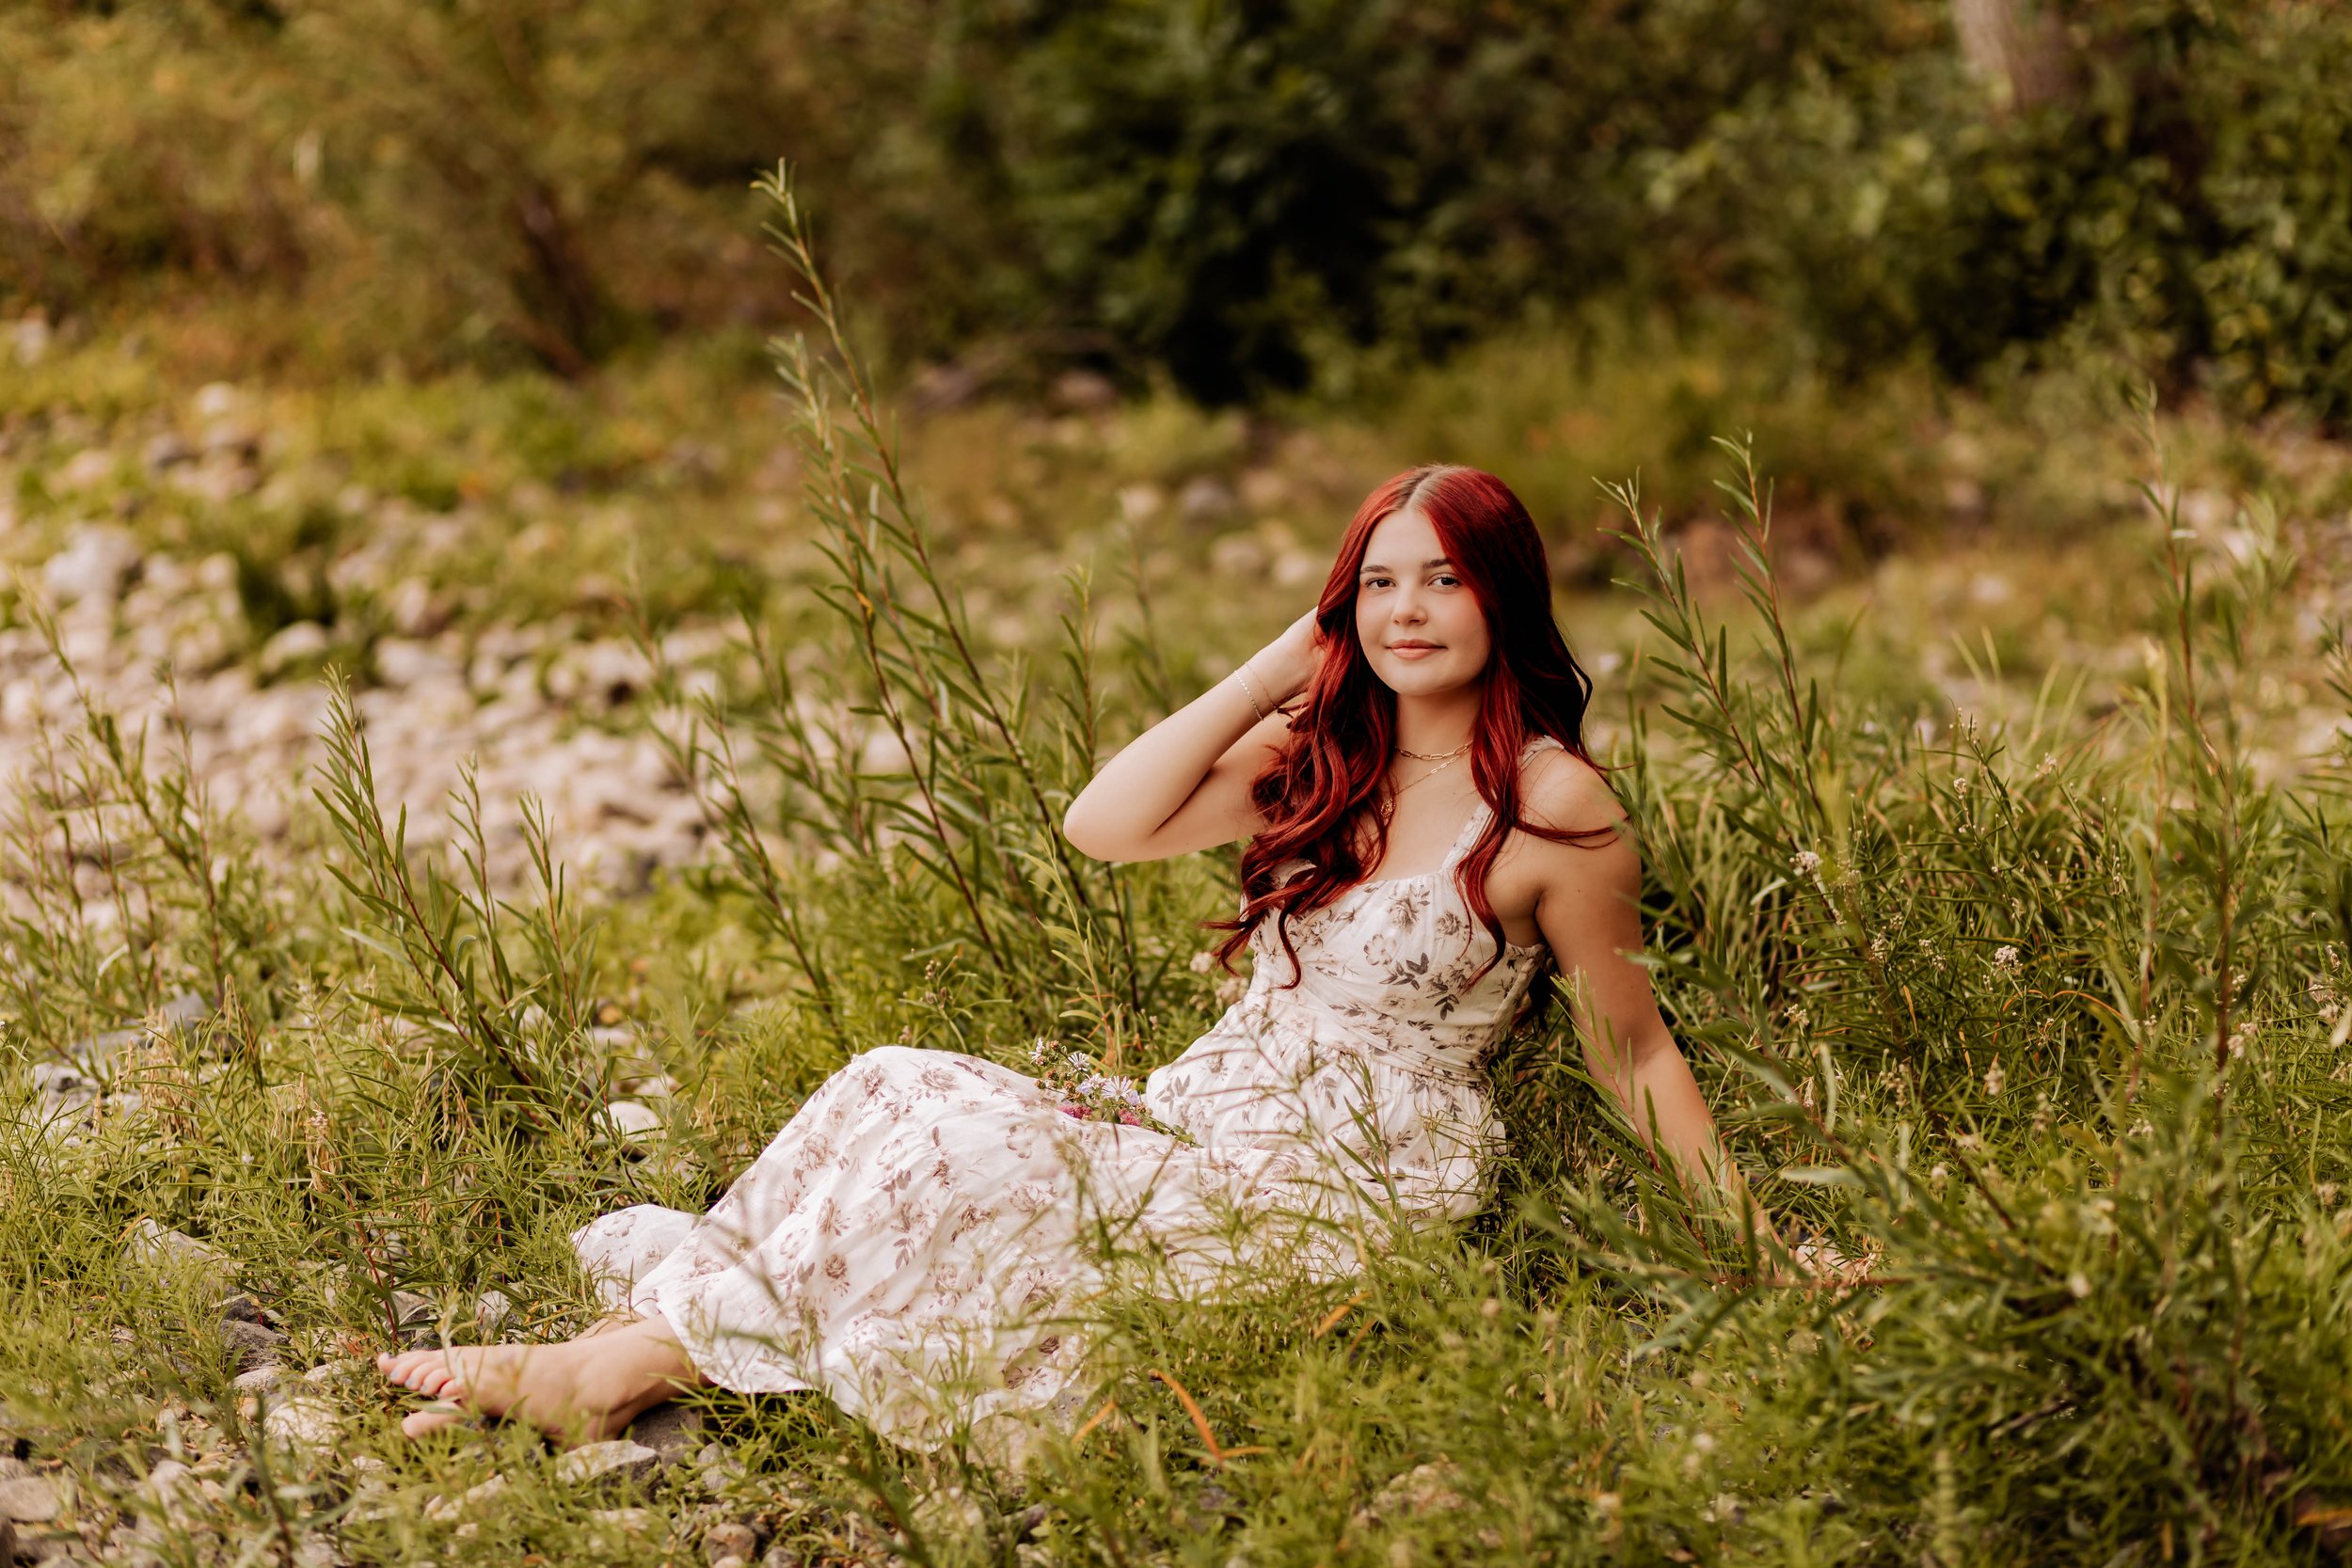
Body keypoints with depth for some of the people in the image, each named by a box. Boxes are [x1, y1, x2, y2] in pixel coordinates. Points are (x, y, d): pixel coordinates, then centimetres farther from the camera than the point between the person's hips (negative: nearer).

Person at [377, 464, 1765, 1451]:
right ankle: (641, 1345, -21)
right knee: (902, 1090, -16)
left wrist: (1749, 1237, -7)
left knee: (944, 1147, -23)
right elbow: (1106, 825, -4)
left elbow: (1635, 1050, -2)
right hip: (1203, 1136, 7)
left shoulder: (1553, 806, -9)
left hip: (1337, 1199, -7)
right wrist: (1284, 663, -3)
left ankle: (646, 1357, -14)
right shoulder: (1317, 756, 9)